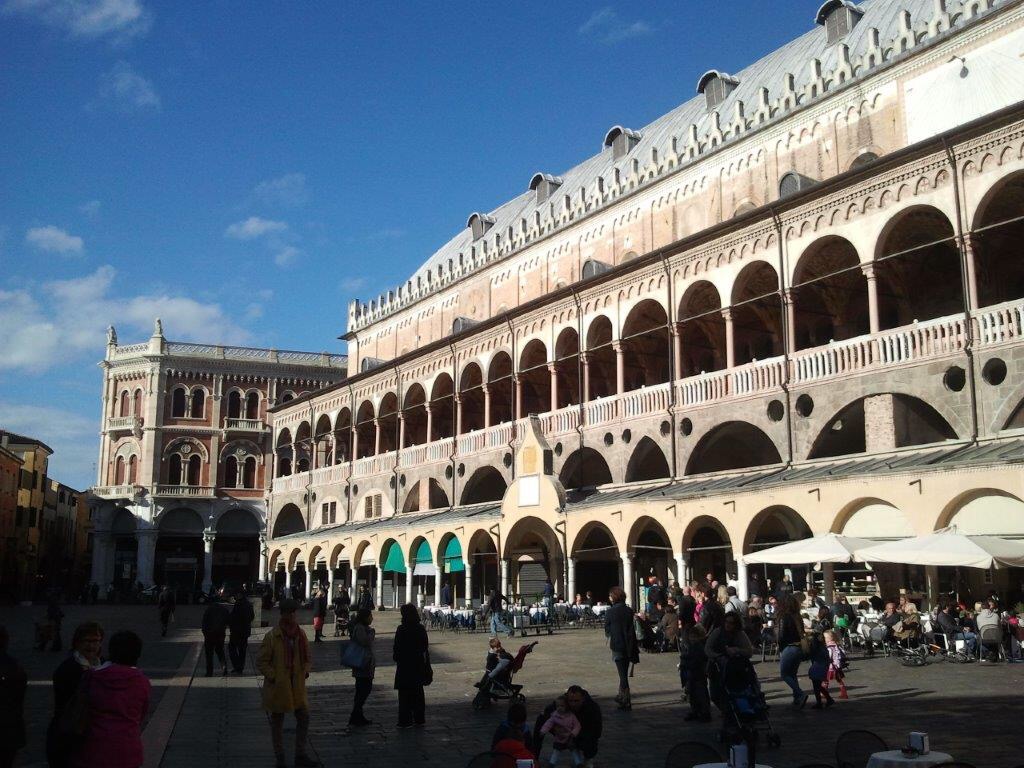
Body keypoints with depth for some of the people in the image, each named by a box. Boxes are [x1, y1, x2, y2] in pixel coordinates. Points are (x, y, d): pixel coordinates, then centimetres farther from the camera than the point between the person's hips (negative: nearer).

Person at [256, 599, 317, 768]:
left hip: (297, 686, 5)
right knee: (277, 722, 9)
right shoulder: (272, 636, -13)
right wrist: (273, 676, -15)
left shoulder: (301, 634, 2)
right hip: (277, 687, -5)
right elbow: (261, 662, -9)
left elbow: (307, 658, 14)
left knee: (304, 718, 8)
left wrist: (306, 671, -3)